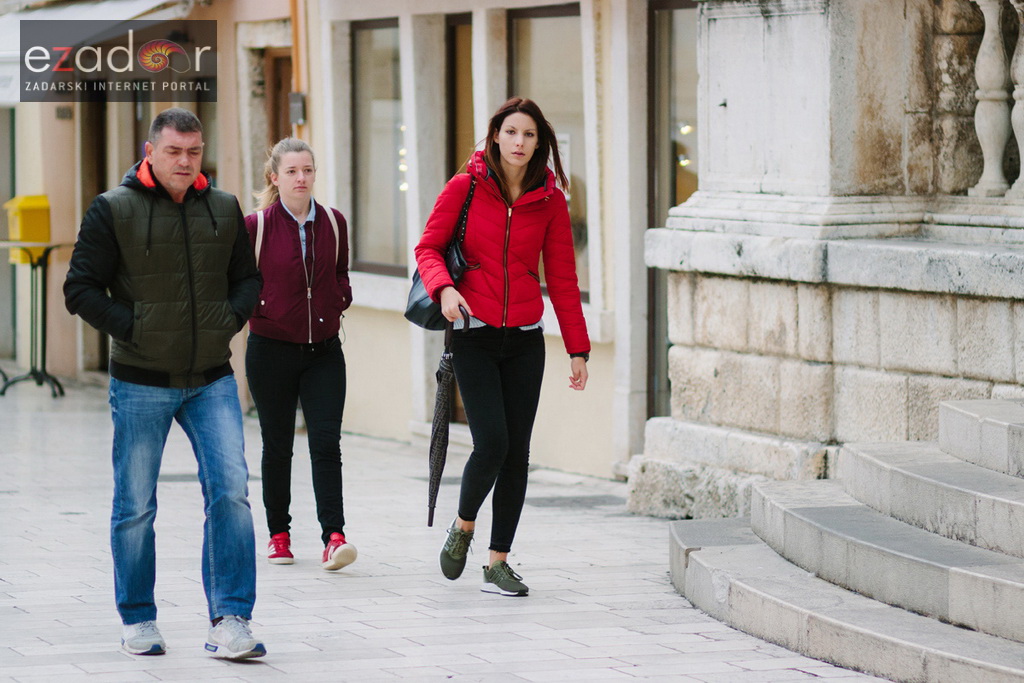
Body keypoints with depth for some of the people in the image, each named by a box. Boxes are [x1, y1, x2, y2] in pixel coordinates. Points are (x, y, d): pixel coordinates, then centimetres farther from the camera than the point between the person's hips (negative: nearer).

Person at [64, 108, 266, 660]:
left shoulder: (224, 209, 7)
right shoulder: (113, 211, -5)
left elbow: (246, 277, 18)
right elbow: (80, 288, -4)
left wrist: (231, 318, 0)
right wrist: (132, 329, -13)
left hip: (211, 380, 2)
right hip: (141, 382, -2)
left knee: (230, 491, -11)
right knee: (135, 507, 5)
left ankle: (229, 622, -9)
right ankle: (137, 621, 20)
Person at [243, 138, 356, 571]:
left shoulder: (333, 223, 4)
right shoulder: (256, 225, -6)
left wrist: (340, 299, 3)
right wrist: (253, 306, -7)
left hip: (324, 351, 2)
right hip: (272, 349, -2)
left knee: (326, 443, -9)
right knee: (277, 445, 8)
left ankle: (334, 537, -15)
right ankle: (278, 534, 21)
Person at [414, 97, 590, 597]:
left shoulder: (550, 202, 3)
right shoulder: (464, 189, -3)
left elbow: (562, 280, 6)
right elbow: (428, 248, 1)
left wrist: (578, 349, 3)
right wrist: (444, 287, -20)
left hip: (525, 340, 3)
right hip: (474, 338, -3)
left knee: (517, 453, 1)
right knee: (491, 444, -14)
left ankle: (498, 562, 10)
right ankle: (464, 525, 14)